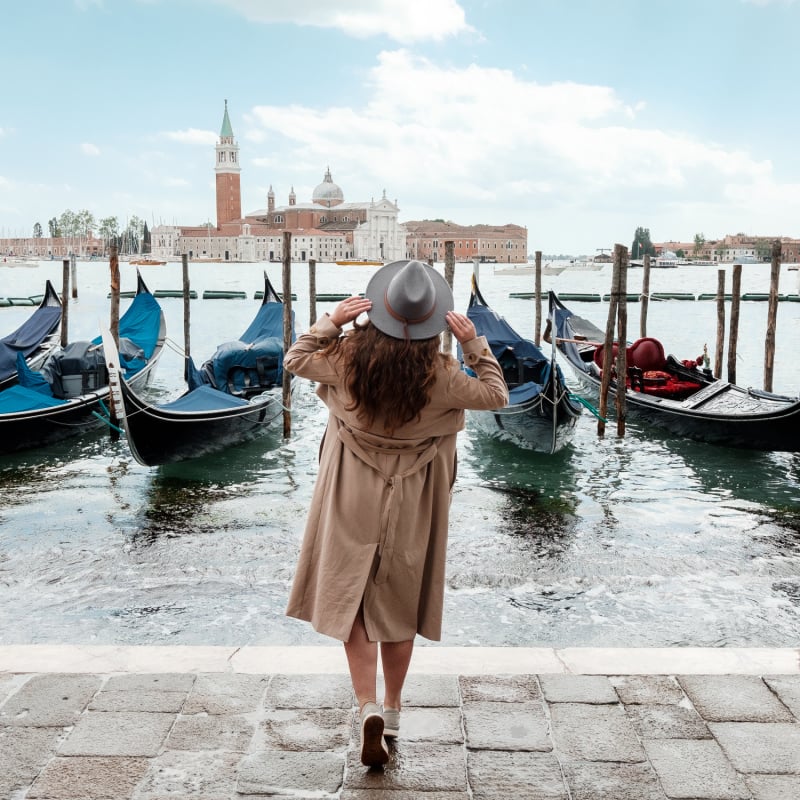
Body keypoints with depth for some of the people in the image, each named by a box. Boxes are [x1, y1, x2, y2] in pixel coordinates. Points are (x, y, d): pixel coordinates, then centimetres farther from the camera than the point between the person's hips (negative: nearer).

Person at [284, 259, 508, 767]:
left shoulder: (348, 356, -16)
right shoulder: (438, 374, -18)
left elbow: (296, 360, 3)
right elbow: (497, 395, -3)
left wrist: (330, 322, -4)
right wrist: (475, 345, -5)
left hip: (353, 497, 0)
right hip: (412, 501, 0)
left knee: (351, 599, 10)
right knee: (400, 606, 15)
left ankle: (369, 707, -4)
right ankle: (392, 708, 29)